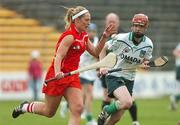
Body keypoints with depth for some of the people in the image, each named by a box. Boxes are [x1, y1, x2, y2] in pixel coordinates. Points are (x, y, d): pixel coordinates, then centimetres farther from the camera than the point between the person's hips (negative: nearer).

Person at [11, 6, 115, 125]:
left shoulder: (83, 36, 6)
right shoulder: (69, 36, -19)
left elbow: (95, 52, 12)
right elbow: (58, 56, -27)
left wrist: (104, 37, 0)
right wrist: (57, 73, -44)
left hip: (72, 76, 7)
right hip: (58, 76, -7)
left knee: (78, 109, -12)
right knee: (49, 112, 7)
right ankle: (25, 107, 36)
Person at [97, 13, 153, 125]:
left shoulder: (148, 44, -2)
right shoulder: (120, 39, -14)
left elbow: (145, 61, 13)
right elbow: (103, 49, -1)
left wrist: (145, 65, -11)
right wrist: (102, 66, -13)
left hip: (129, 79, 5)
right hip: (114, 76, -5)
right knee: (127, 102, -30)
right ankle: (106, 111, -2)